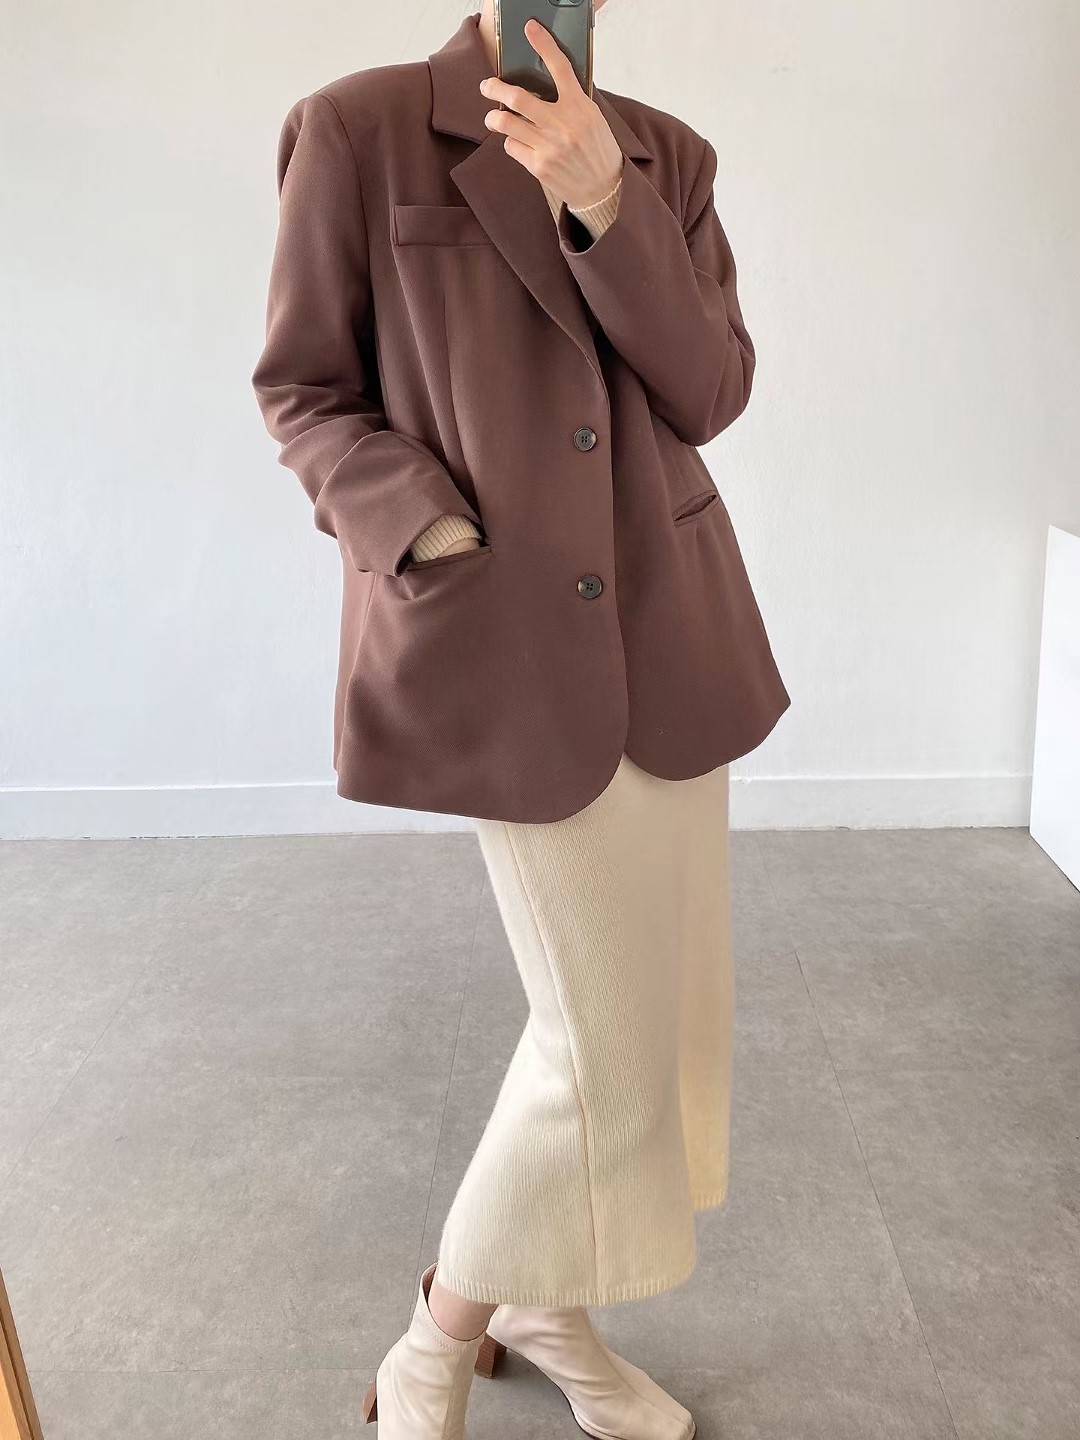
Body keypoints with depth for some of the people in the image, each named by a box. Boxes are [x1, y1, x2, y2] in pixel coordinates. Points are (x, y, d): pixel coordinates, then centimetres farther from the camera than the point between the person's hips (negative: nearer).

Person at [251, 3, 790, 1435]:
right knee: (606, 1035, -1)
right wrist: (432, 538, -15)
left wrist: (603, 205, -14)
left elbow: (711, 393, -1)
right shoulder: (357, 128, -4)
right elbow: (302, 387, -1)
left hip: (670, 635, 6)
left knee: (667, 1003, 12)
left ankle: (546, 1305, 36)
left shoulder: (666, 157, 9)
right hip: (509, 655, -6)